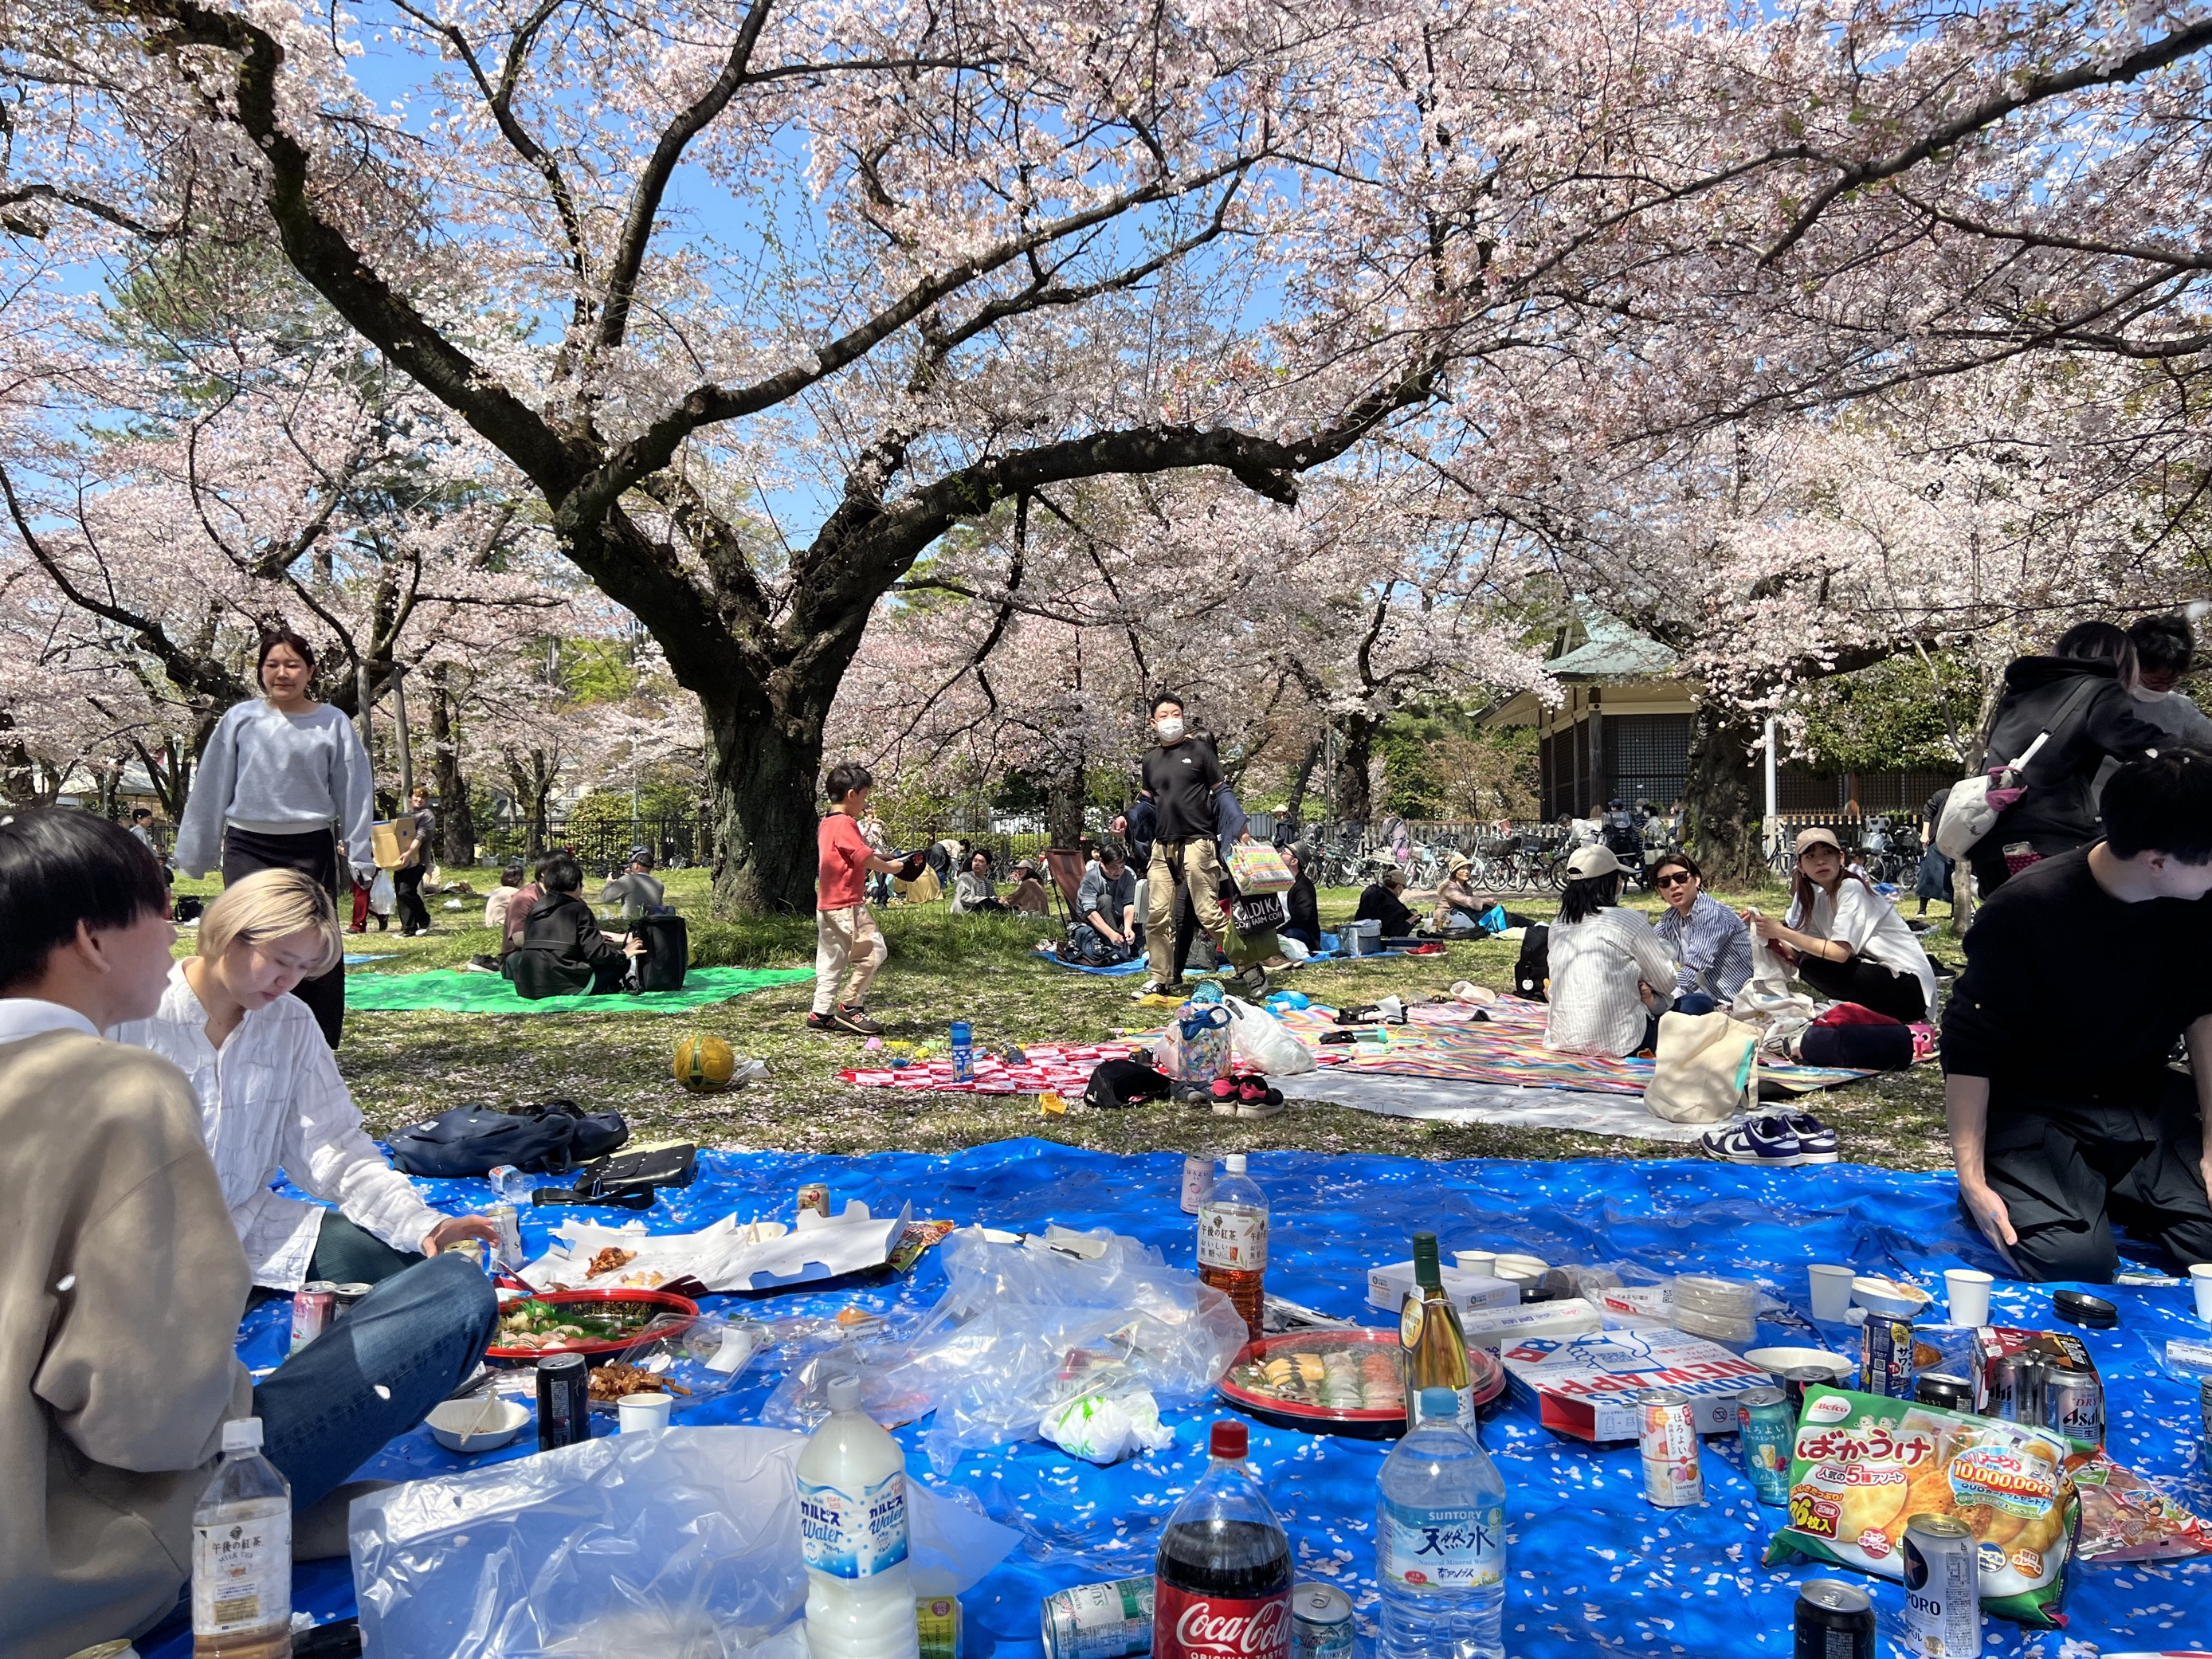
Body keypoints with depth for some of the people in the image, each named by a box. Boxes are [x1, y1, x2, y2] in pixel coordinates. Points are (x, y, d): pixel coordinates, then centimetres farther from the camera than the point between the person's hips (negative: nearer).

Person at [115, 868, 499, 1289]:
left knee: (401, 1265, -11)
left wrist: (420, 1223, -17)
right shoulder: (132, 1017, -10)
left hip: (246, 1224, 6)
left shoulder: (293, 1025, 5)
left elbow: (332, 1144, -1)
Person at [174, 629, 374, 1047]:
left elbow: (353, 792, 1)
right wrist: (196, 853, 7)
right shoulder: (239, 719, 2)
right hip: (248, 849, 0)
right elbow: (211, 788, 6)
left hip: (311, 851, 0)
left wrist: (362, 857, -2)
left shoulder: (333, 725, 0)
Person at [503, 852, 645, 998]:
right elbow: (596, 953, -9)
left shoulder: (535, 909, 15)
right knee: (621, 964, 7)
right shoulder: (579, 910, -4)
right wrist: (623, 954, 10)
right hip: (567, 986, -5)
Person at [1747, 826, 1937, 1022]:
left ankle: (1881, 1016, -6)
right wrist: (1770, 933, -14)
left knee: (1813, 964, -19)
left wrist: (1782, 932, -21)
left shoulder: (1851, 888, -15)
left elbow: (1840, 952, -25)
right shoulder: (1817, 896, 8)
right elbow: (1797, 953, 2)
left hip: (1909, 985, -9)